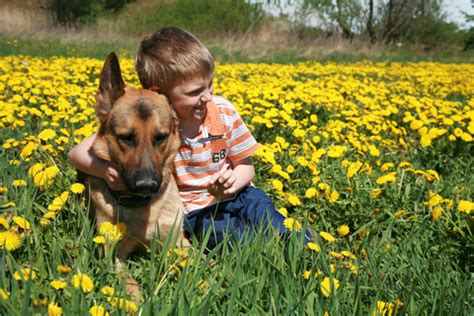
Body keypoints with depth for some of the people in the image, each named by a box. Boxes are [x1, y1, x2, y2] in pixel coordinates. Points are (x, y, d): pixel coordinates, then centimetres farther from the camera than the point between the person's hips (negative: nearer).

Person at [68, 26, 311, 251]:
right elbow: (78, 154, -16)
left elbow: (246, 167, 3)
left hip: (235, 197, 3)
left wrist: (233, 181, -21)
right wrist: (105, 170, -38)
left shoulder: (224, 113, -8)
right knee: (225, 230, -32)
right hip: (192, 213, -3)